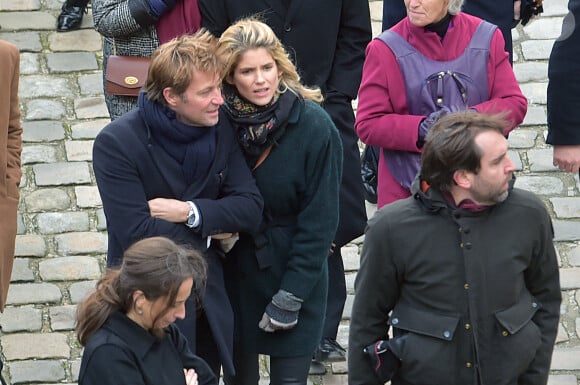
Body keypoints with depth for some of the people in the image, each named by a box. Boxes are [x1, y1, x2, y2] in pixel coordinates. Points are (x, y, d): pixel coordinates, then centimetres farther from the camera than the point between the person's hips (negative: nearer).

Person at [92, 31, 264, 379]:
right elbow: (135, 233, -25)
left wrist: (190, 212, -22)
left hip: (209, 299, 5)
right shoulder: (117, 143, -19)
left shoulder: (220, 129, -4)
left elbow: (251, 209, -7)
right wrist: (211, 230, -15)